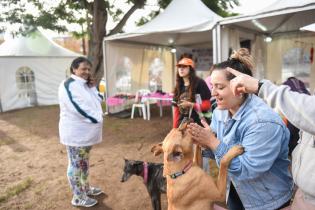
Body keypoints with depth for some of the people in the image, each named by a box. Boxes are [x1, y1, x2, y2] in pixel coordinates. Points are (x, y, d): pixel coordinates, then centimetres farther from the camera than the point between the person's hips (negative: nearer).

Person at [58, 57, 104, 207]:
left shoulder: (85, 85, 10)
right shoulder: (68, 86, -18)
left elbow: (97, 103, 8)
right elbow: (77, 108, -26)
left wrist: (93, 88, -4)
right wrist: (95, 119, -20)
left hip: (86, 131, 9)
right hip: (75, 133, -9)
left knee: (84, 161, 21)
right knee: (75, 165, 5)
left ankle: (86, 188, 38)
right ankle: (78, 197, 19)